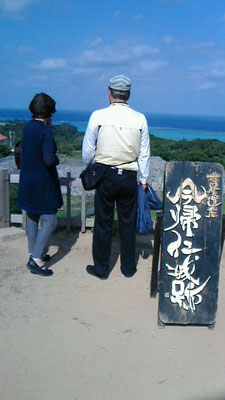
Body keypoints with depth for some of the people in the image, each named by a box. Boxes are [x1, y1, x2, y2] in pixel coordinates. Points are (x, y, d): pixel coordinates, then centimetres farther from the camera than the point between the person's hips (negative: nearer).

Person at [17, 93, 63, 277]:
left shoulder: (28, 127, 3)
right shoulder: (46, 132, -21)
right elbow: (49, 160, -28)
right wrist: (57, 159, -6)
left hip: (27, 180, 8)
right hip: (43, 183, -8)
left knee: (32, 218, 19)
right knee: (49, 221, -1)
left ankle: (35, 253, 31)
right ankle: (35, 260, -4)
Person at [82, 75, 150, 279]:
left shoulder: (98, 116, -7)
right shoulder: (140, 118, -2)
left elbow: (88, 150, 0)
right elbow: (144, 154, 2)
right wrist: (143, 180, 12)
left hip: (105, 176, -1)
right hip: (129, 177, 2)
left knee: (103, 222, 9)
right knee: (128, 223, 13)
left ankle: (101, 268, 21)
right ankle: (128, 267, 25)